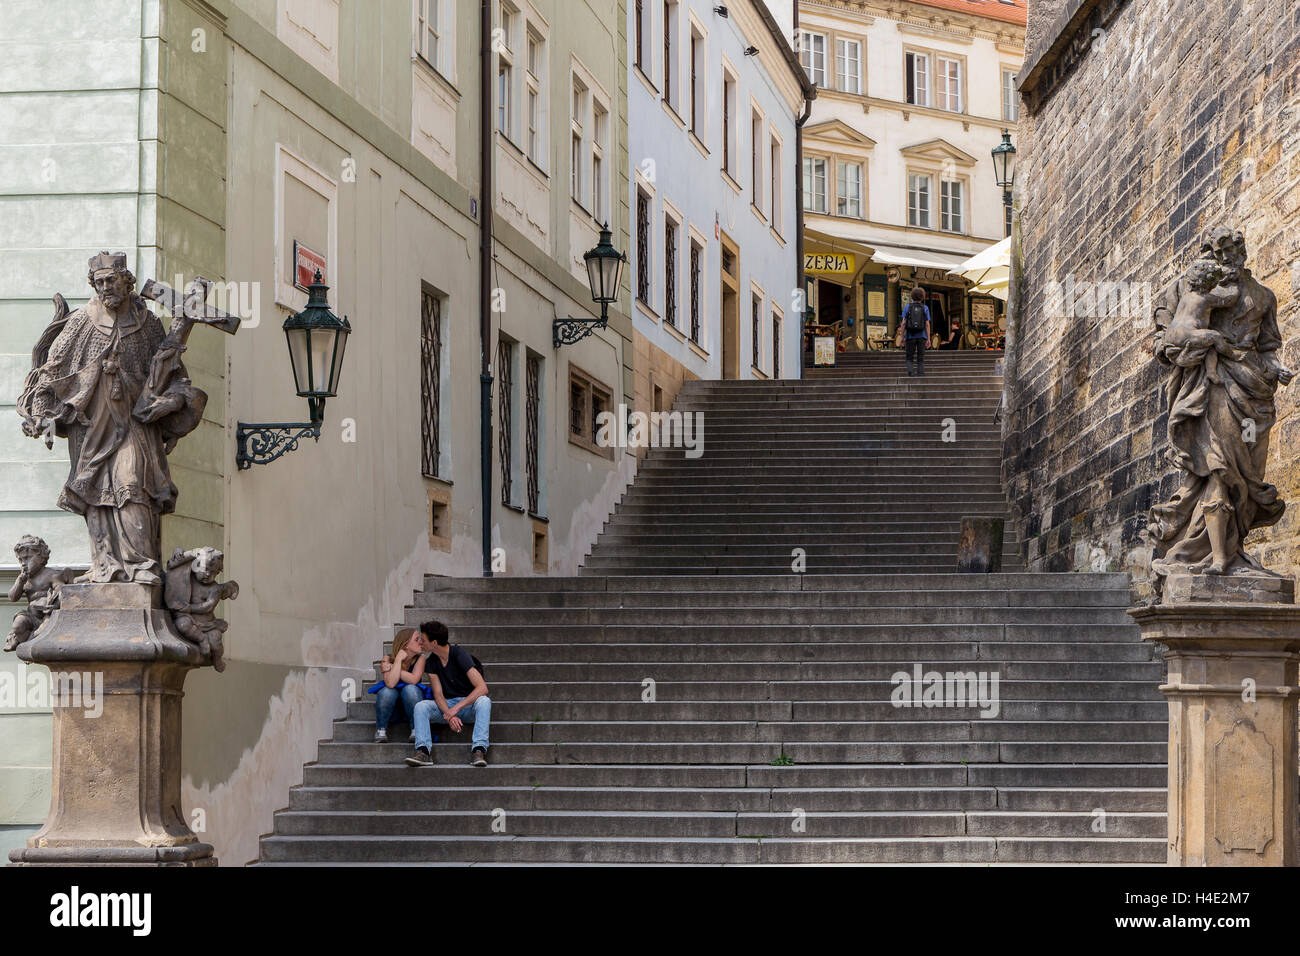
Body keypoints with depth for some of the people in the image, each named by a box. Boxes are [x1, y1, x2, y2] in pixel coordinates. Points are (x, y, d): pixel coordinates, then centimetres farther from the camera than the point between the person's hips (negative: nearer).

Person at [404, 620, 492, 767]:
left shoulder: (460, 654, -16)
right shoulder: (432, 661, 1)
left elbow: (482, 688, -25)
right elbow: (438, 694, -3)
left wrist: (456, 708, -30)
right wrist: (449, 715, -25)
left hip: (469, 704, -4)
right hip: (446, 705, 4)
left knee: (484, 701, -37)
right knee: (421, 706, -22)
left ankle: (478, 750, -44)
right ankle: (423, 751, -35)